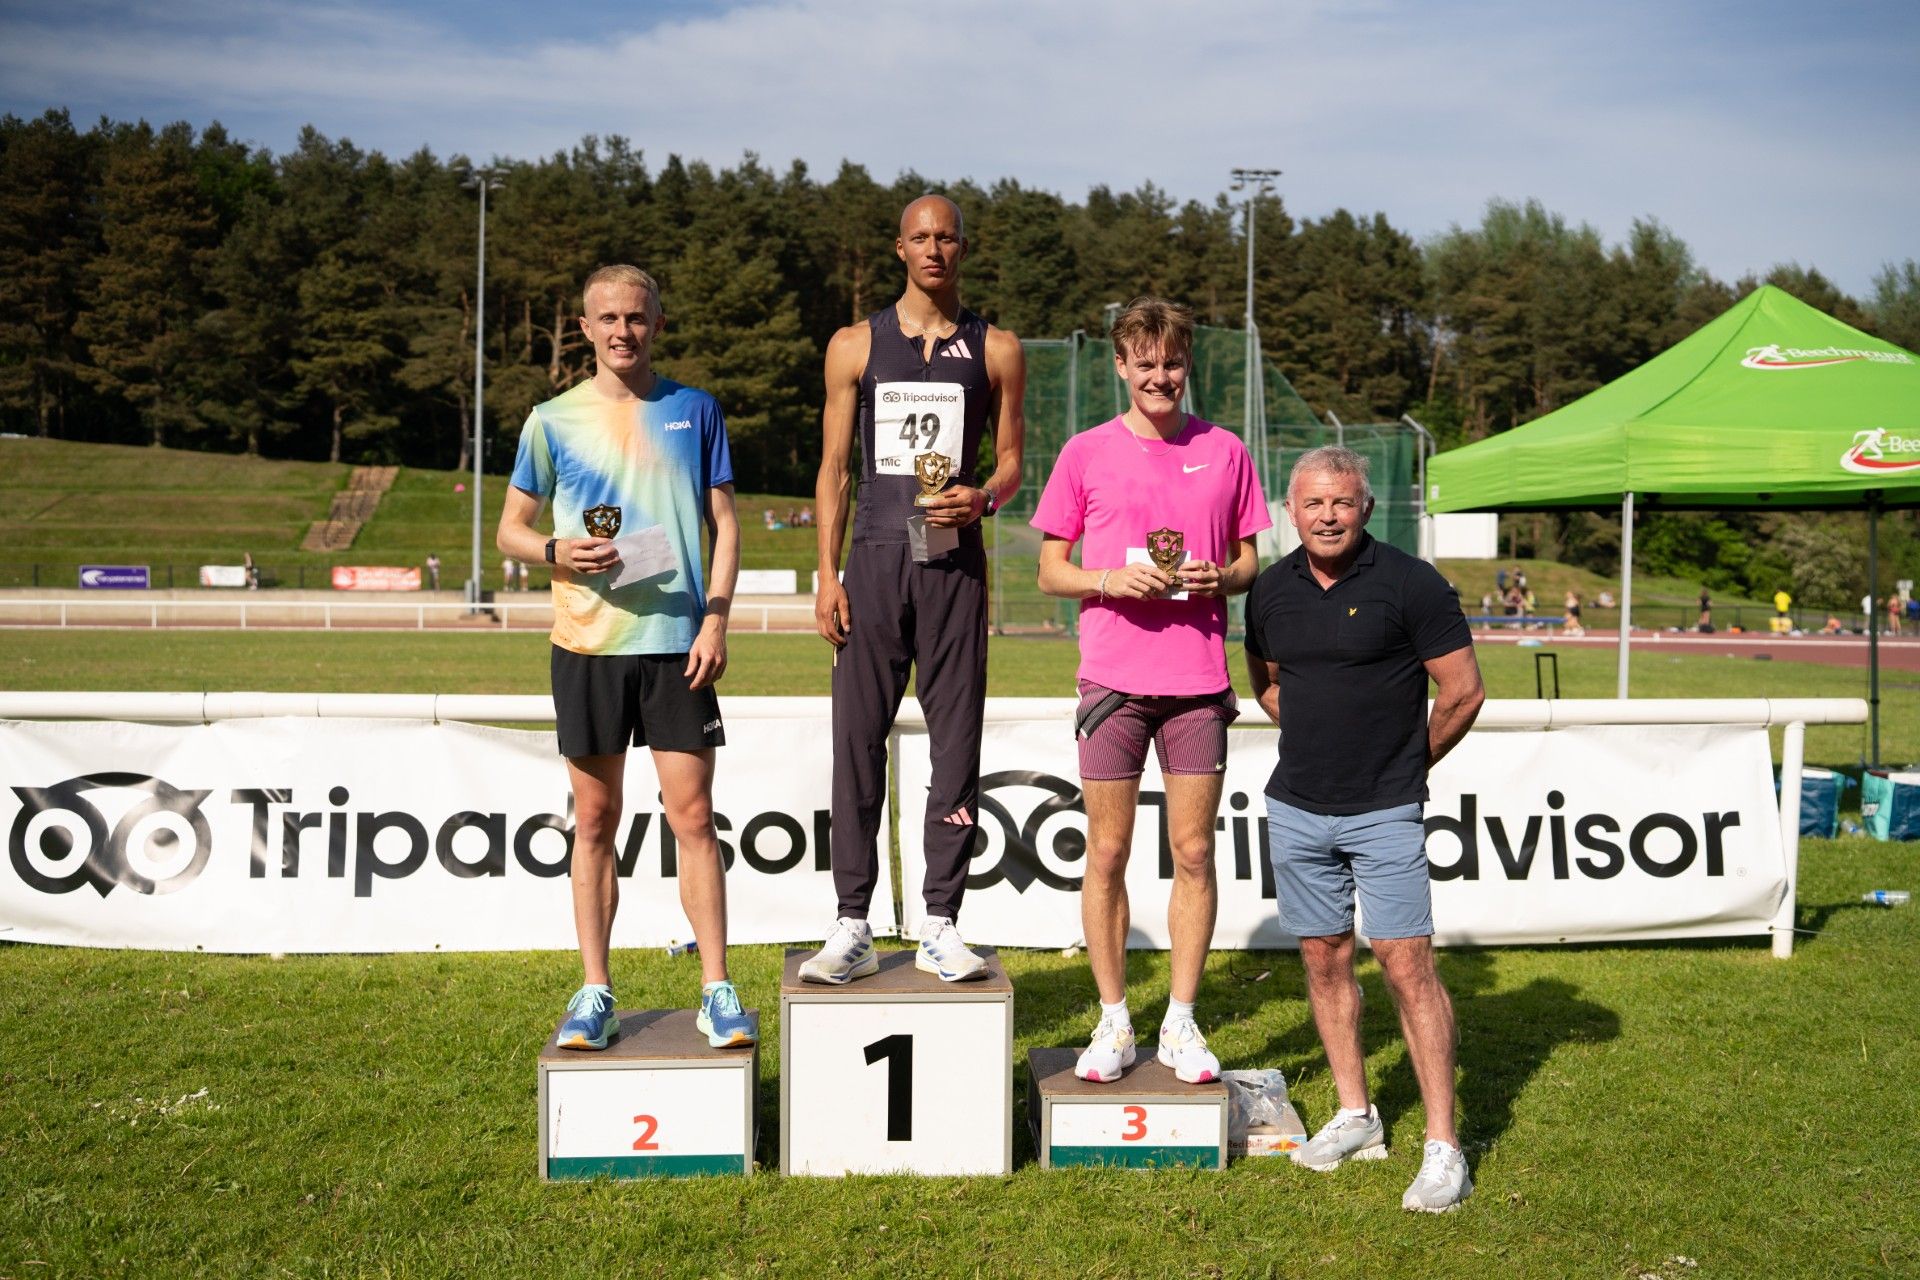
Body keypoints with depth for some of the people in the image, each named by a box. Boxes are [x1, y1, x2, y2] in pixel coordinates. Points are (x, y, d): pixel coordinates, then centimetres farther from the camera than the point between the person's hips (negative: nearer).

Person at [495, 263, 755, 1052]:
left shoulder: (694, 412, 7)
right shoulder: (553, 420, 6)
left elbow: (725, 524, 8)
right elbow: (510, 528, 10)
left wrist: (715, 620, -3)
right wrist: (556, 552, -12)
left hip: (677, 640, 0)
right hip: (586, 641, 1)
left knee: (693, 816, -1)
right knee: (595, 820, 7)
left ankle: (717, 992, 7)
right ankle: (595, 992, 15)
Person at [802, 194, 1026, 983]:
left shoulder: (995, 350, 10)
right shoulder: (856, 346, 9)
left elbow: (1012, 456, 13)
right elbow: (834, 468, 8)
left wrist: (984, 497, -11)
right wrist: (827, 576, -1)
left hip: (954, 562, 0)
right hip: (875, 560, 0)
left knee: (956, 740, 1)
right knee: (857, 740, -2)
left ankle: (940, 928, 9)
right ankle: (852, 928, 5)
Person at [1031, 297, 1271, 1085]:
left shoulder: (1223, 452, 8)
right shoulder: (1086, 454, 4)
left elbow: (1250, 561, 14)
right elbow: (1050, 573, 5)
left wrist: (1220, 577, -8)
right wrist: (1110, 580, -14)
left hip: (1199, 680, 1)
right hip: (1113, 679, -1)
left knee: (1193, 852, 3)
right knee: (1108, 853, 3)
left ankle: (1182, 1023, 15)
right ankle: (1113, 1023, 15)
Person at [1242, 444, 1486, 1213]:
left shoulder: (1410, 584, -9)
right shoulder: (1271, 590, 6)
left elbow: (1463, 693, -5)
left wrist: (1405, 765, 5)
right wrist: (1317, 738, 12)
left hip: (1383, 812, -5)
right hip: (1295, 808, 5)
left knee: (1407, 965, -7)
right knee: (1324, 958, 11)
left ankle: (1442, 1146, -1)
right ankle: (1355, 1116, 25)